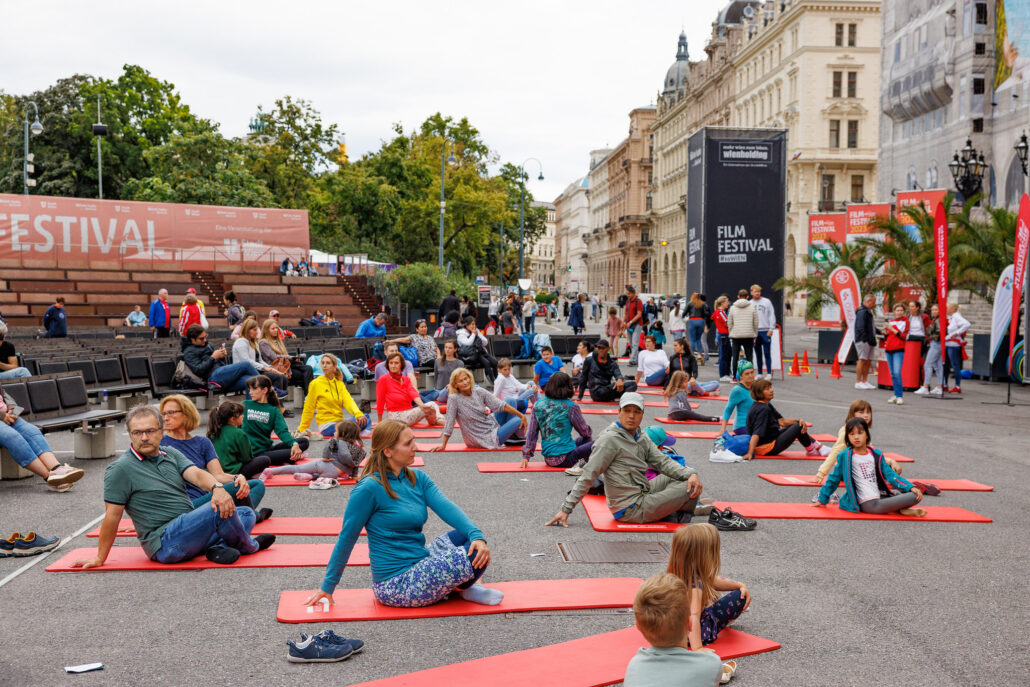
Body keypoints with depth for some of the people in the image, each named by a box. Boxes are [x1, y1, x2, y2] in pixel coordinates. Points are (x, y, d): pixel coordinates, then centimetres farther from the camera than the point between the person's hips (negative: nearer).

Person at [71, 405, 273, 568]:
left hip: (191, 530, 8)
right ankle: (248, 546, 1)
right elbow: (112, 517, -6)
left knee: (246, 514, 7)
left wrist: (217, 487, -28)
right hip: (165, 544, -8)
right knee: (219, 511, -26)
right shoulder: (120, 469, -6)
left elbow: (197, 474, -5)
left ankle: (217, 547, -17)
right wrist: (100, 559, -3)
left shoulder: (171, 455, 12)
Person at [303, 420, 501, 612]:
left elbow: (446, 507, -8)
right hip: (396, 584, -8)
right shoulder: (370, 488, -17)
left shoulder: (418, 478, 5)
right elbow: (347, 538, -11)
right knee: (474, 558, -17)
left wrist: (477, 536, -26)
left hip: (418, 565, 8)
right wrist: (327, 587, -5)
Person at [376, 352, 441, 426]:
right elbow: (380, 403, -2)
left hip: (408, 414, 6)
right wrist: (380, 422, 3)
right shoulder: (383, 379, -7)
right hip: (395, 417, -6)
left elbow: (413, 393, -10)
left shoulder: (406, 379, 11)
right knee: (431, 406, -16)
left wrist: (421, 405, -30)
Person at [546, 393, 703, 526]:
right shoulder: (610, 439, -18)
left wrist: (690, 473, -10)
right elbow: (588, 476, -19)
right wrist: (566, 509, -21)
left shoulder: (641, 438, 9)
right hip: (631, 510, -9)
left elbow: (662, 461, 8)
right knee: (689, 489, -9)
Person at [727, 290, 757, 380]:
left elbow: (729, 323, 6)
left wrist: (731, 334, 14)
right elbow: (756, 323, 4)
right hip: (749, 336, 0)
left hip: (736, 336, 1)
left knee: (735, 357, 6)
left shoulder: (733, 307, 3)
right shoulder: (752, 307, 2)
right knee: (749, 357, 4)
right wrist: (755, 335, 11)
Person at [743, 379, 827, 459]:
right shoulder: (763, 409, -22)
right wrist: (750, 453, -37)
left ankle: (819, 446, 23)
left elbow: (781, 421, 8)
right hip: (767, 448, -11)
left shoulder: (767, 406, 11)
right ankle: (810, 450, 11)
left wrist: (797, 420, -8)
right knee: (798, 427, -11)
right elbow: (756, 433, -30)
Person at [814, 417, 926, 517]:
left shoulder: (876, 455, 10)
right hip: (867, 504, -6)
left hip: (880, 498, 6)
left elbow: (889, 474, 13)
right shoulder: (846, 456, -3)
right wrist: (822, 499, 10)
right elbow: (834, 478, 5)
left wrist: (911, 487, 2)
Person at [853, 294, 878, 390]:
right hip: (863, 341, -10)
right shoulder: (862, 312, -13)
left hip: (870, 341, 10)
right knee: (862, 360, -8)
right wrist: (865, 339, -21)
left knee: (868, 361, 10)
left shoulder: (868, 312, 20)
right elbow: (860, 328, -19)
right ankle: (858, 382, -5)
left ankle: (865, 381, 16)